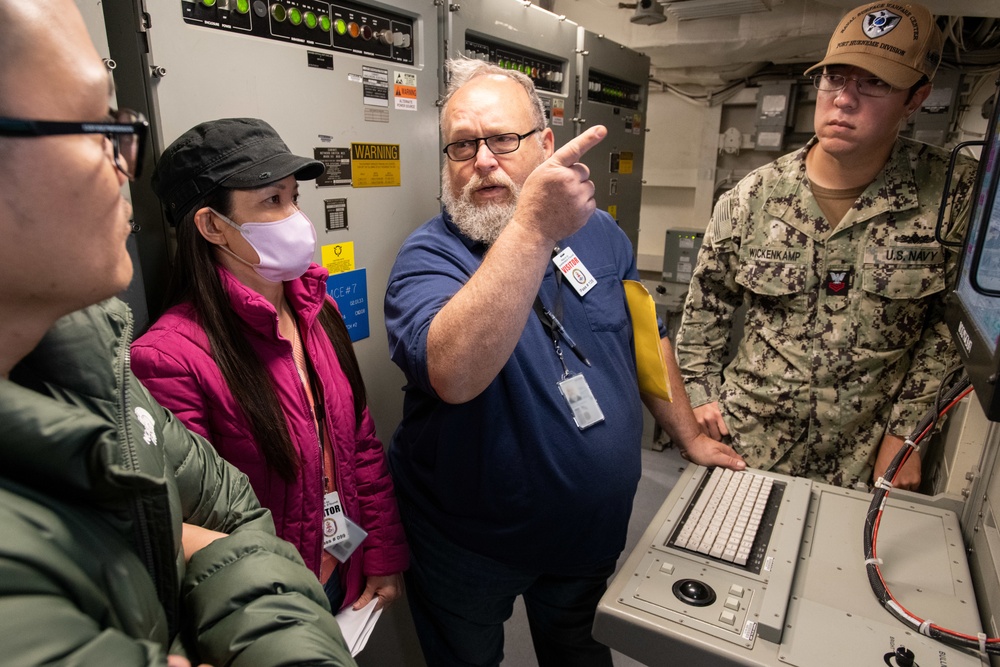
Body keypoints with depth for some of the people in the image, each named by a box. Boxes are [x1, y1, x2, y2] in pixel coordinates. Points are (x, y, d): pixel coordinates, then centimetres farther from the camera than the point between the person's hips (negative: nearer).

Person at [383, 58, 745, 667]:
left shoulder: (599, 232, -3)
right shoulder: (428, 257, -21)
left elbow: (643, 338, 8)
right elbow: (453, 375, -42)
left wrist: (689, 435, 10)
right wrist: (535, 228, -48)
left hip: (595, 530, 4)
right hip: (472, 548, -3)